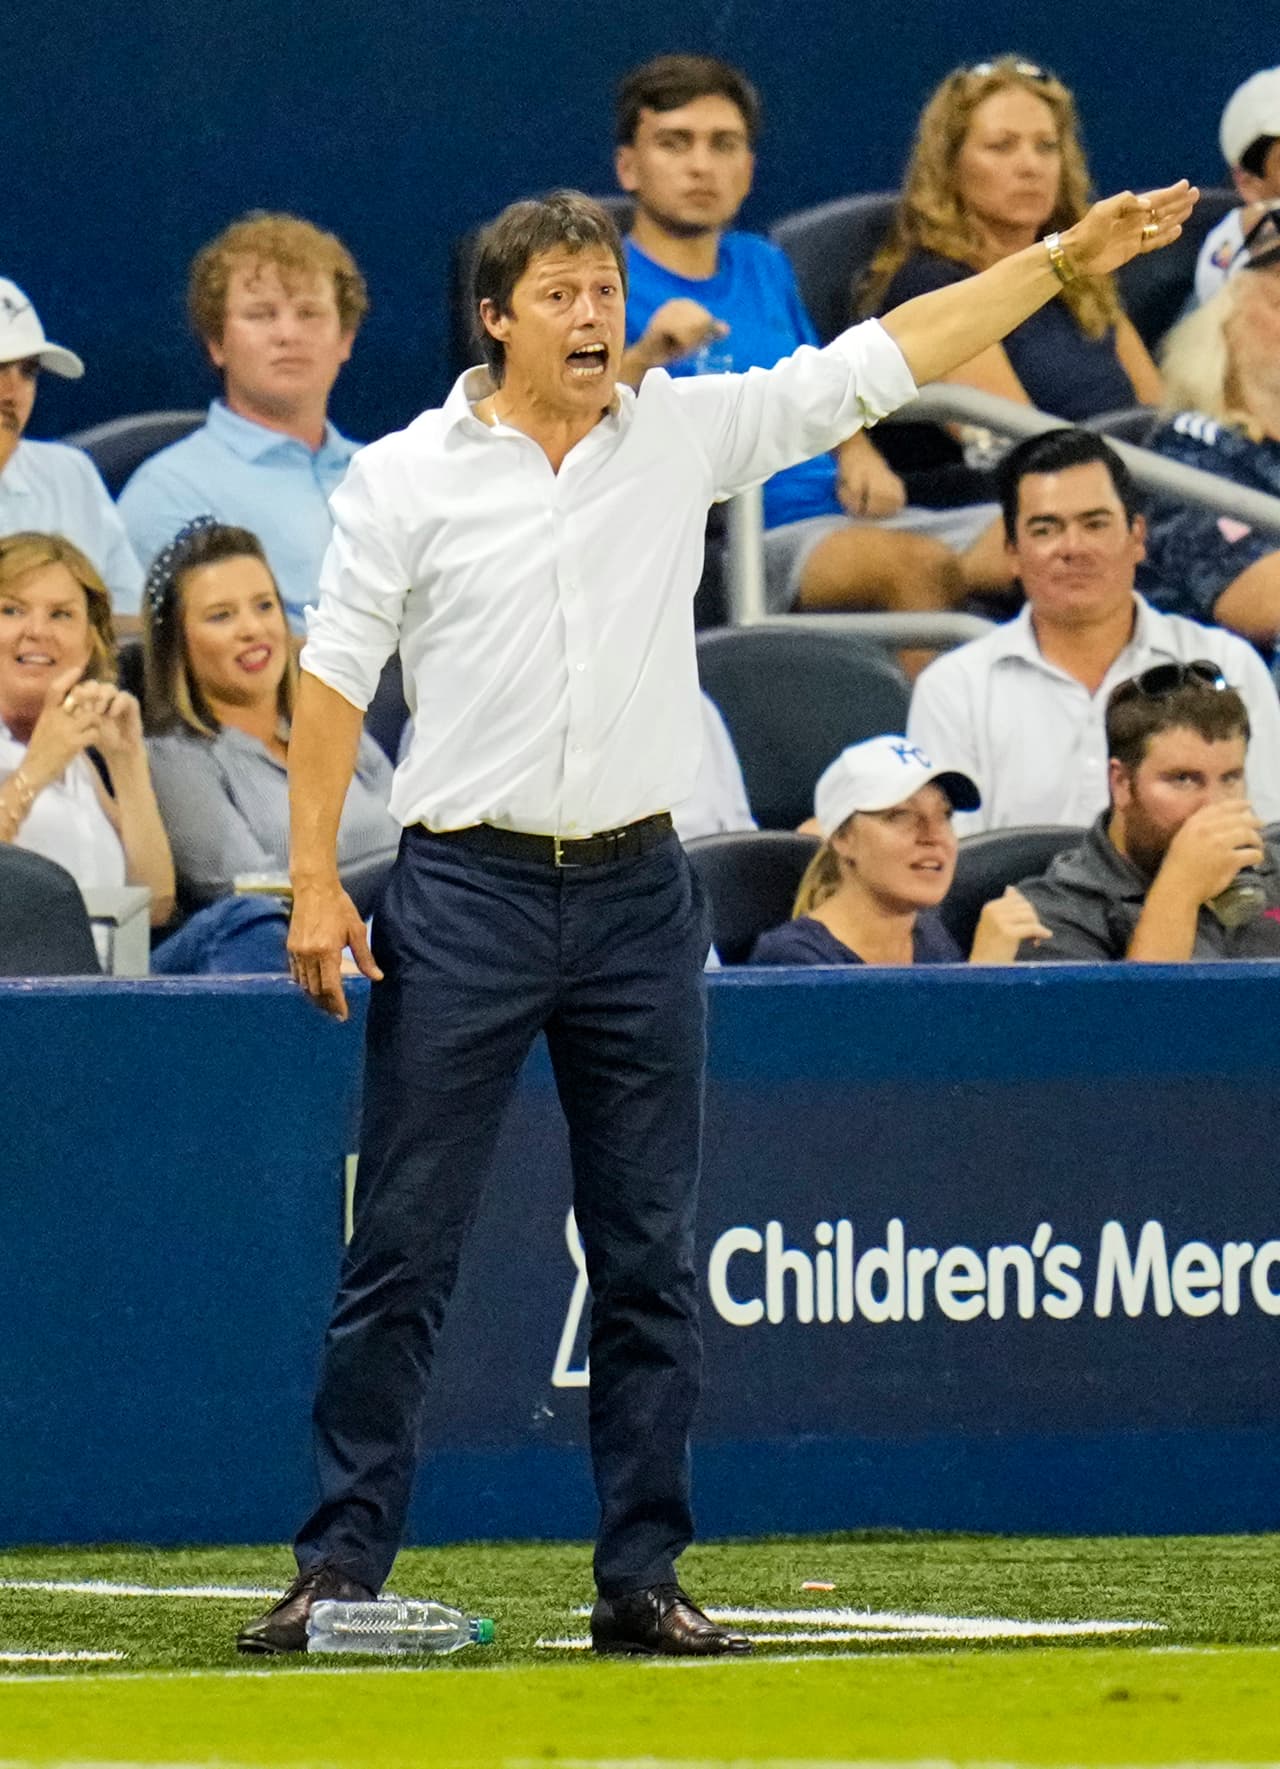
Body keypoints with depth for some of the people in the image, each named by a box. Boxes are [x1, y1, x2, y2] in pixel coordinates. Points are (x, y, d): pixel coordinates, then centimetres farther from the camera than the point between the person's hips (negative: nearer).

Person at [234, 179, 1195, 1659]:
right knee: (401, 1252, -3)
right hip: (464, 888, -3)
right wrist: (314, 880, -6)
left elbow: (879, 360, 8)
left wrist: (1066, 258, 4)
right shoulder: (404, 477, -1)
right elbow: (332, 679, 1)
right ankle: (343, 1563, 2)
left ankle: (642, 1578, 10)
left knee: (650, 1260, 4)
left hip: (637, 897, 3)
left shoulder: (686, 435, 6)